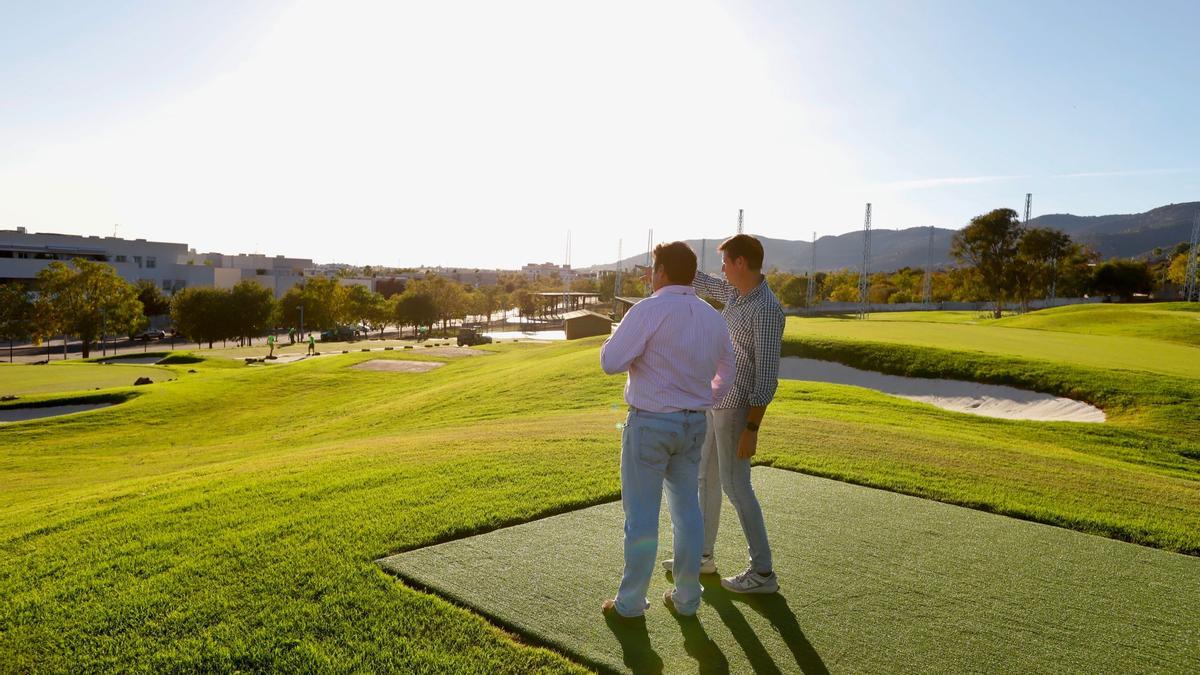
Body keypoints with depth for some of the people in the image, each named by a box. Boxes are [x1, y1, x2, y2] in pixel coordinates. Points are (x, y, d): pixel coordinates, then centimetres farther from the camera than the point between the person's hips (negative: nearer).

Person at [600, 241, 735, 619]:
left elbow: (611, 362, -16)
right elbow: (726, 374, 16)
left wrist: (618, 340, 5)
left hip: (650, 423, -6)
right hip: (694, 424, 6)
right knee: (687, 510, 16)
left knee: (641, 516, 4)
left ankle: (630, 602, 17)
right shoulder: (713, 318, 6)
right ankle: (686, 598, 26)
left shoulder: (648, 311, -16)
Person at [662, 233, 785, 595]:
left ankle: (762, 572, 9)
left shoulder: (766, 309, -22)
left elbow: (767, 375, -23)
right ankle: (702, 555, 30)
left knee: (735, 484, -4)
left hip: (737, 409, -10)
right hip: (715, 401, 10)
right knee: (705, 476, 16)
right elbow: (704, 284, 30)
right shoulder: (736, 290, 5)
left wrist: (752, 429, -24)